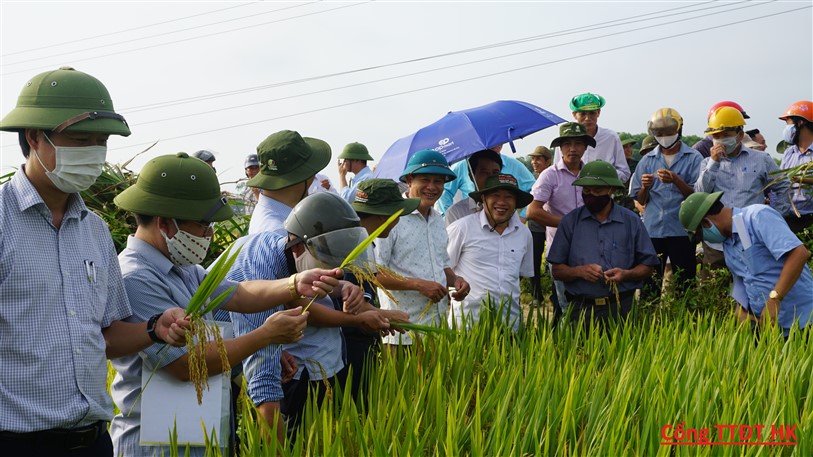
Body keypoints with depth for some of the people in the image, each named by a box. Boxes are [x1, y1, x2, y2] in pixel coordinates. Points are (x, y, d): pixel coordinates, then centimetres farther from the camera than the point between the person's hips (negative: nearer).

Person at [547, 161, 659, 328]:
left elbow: (647, 267, 8)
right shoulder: (570, 221, 6)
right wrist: (579, 271, -14)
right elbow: (557, 270, 5)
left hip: (622, 308, 0)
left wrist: (626, 274, -11)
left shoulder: (632, 221, 7)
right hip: (581, 308, 0)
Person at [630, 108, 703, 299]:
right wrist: (645, 187, -9)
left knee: (685, 284, 2)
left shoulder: (693, 158, 4)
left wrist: (676, 180, -19)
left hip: (682, 230, -2)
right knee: (649, 284, 3)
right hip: (652, 230, 2)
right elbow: (640, 201, 12)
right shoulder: (647, 160, 12)